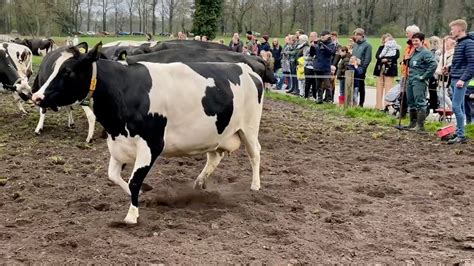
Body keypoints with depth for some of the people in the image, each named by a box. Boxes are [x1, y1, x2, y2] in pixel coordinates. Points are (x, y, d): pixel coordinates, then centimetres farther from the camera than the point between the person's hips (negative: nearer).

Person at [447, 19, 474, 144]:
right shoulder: (459, 43, 16)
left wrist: (463, 79, -22)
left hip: (460, 80, -9)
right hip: (454, 79, 9)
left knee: (456, 107, -12)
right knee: (459, 107, 12)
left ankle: (461, 135, -9)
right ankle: (459, 132, 17)